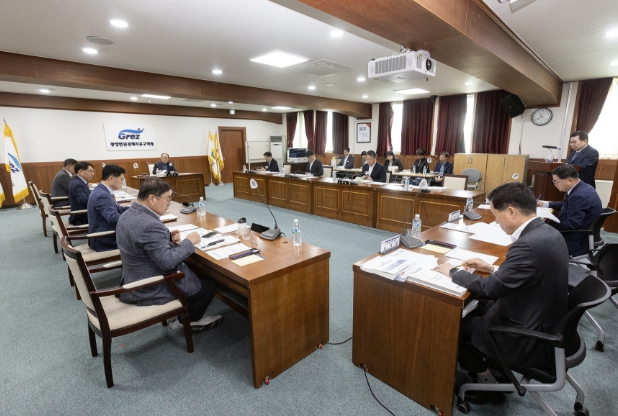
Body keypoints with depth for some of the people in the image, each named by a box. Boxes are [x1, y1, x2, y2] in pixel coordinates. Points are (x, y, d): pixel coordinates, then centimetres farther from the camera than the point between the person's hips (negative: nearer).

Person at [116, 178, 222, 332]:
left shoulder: (128, 215, 0)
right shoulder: (150, 224, -32)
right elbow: (168, 262, -30)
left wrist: (168, 238, -2)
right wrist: (188, 242, -17)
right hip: (151, 289, -10)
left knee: (195, 273, 25)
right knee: (209, 287, 7)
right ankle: (188, 321, 30)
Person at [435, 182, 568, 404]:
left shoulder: (528, 245, -30)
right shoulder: (548, 233, -1)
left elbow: (490, 288, -25)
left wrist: (453, 272, -12)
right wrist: (492, 269, 8)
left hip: (531, 338, -8)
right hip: (545, 322, 8)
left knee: (458, 323, 8)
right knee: (476, 307, 17)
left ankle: (487, 382, 29)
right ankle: (492, 366, 30)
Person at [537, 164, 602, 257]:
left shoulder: (579, 196, -28)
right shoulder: (583, 188, 4)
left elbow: (571, 225, -29)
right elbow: (565, 205, 21)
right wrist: (545, 204, 14)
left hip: (576, 242, -10)